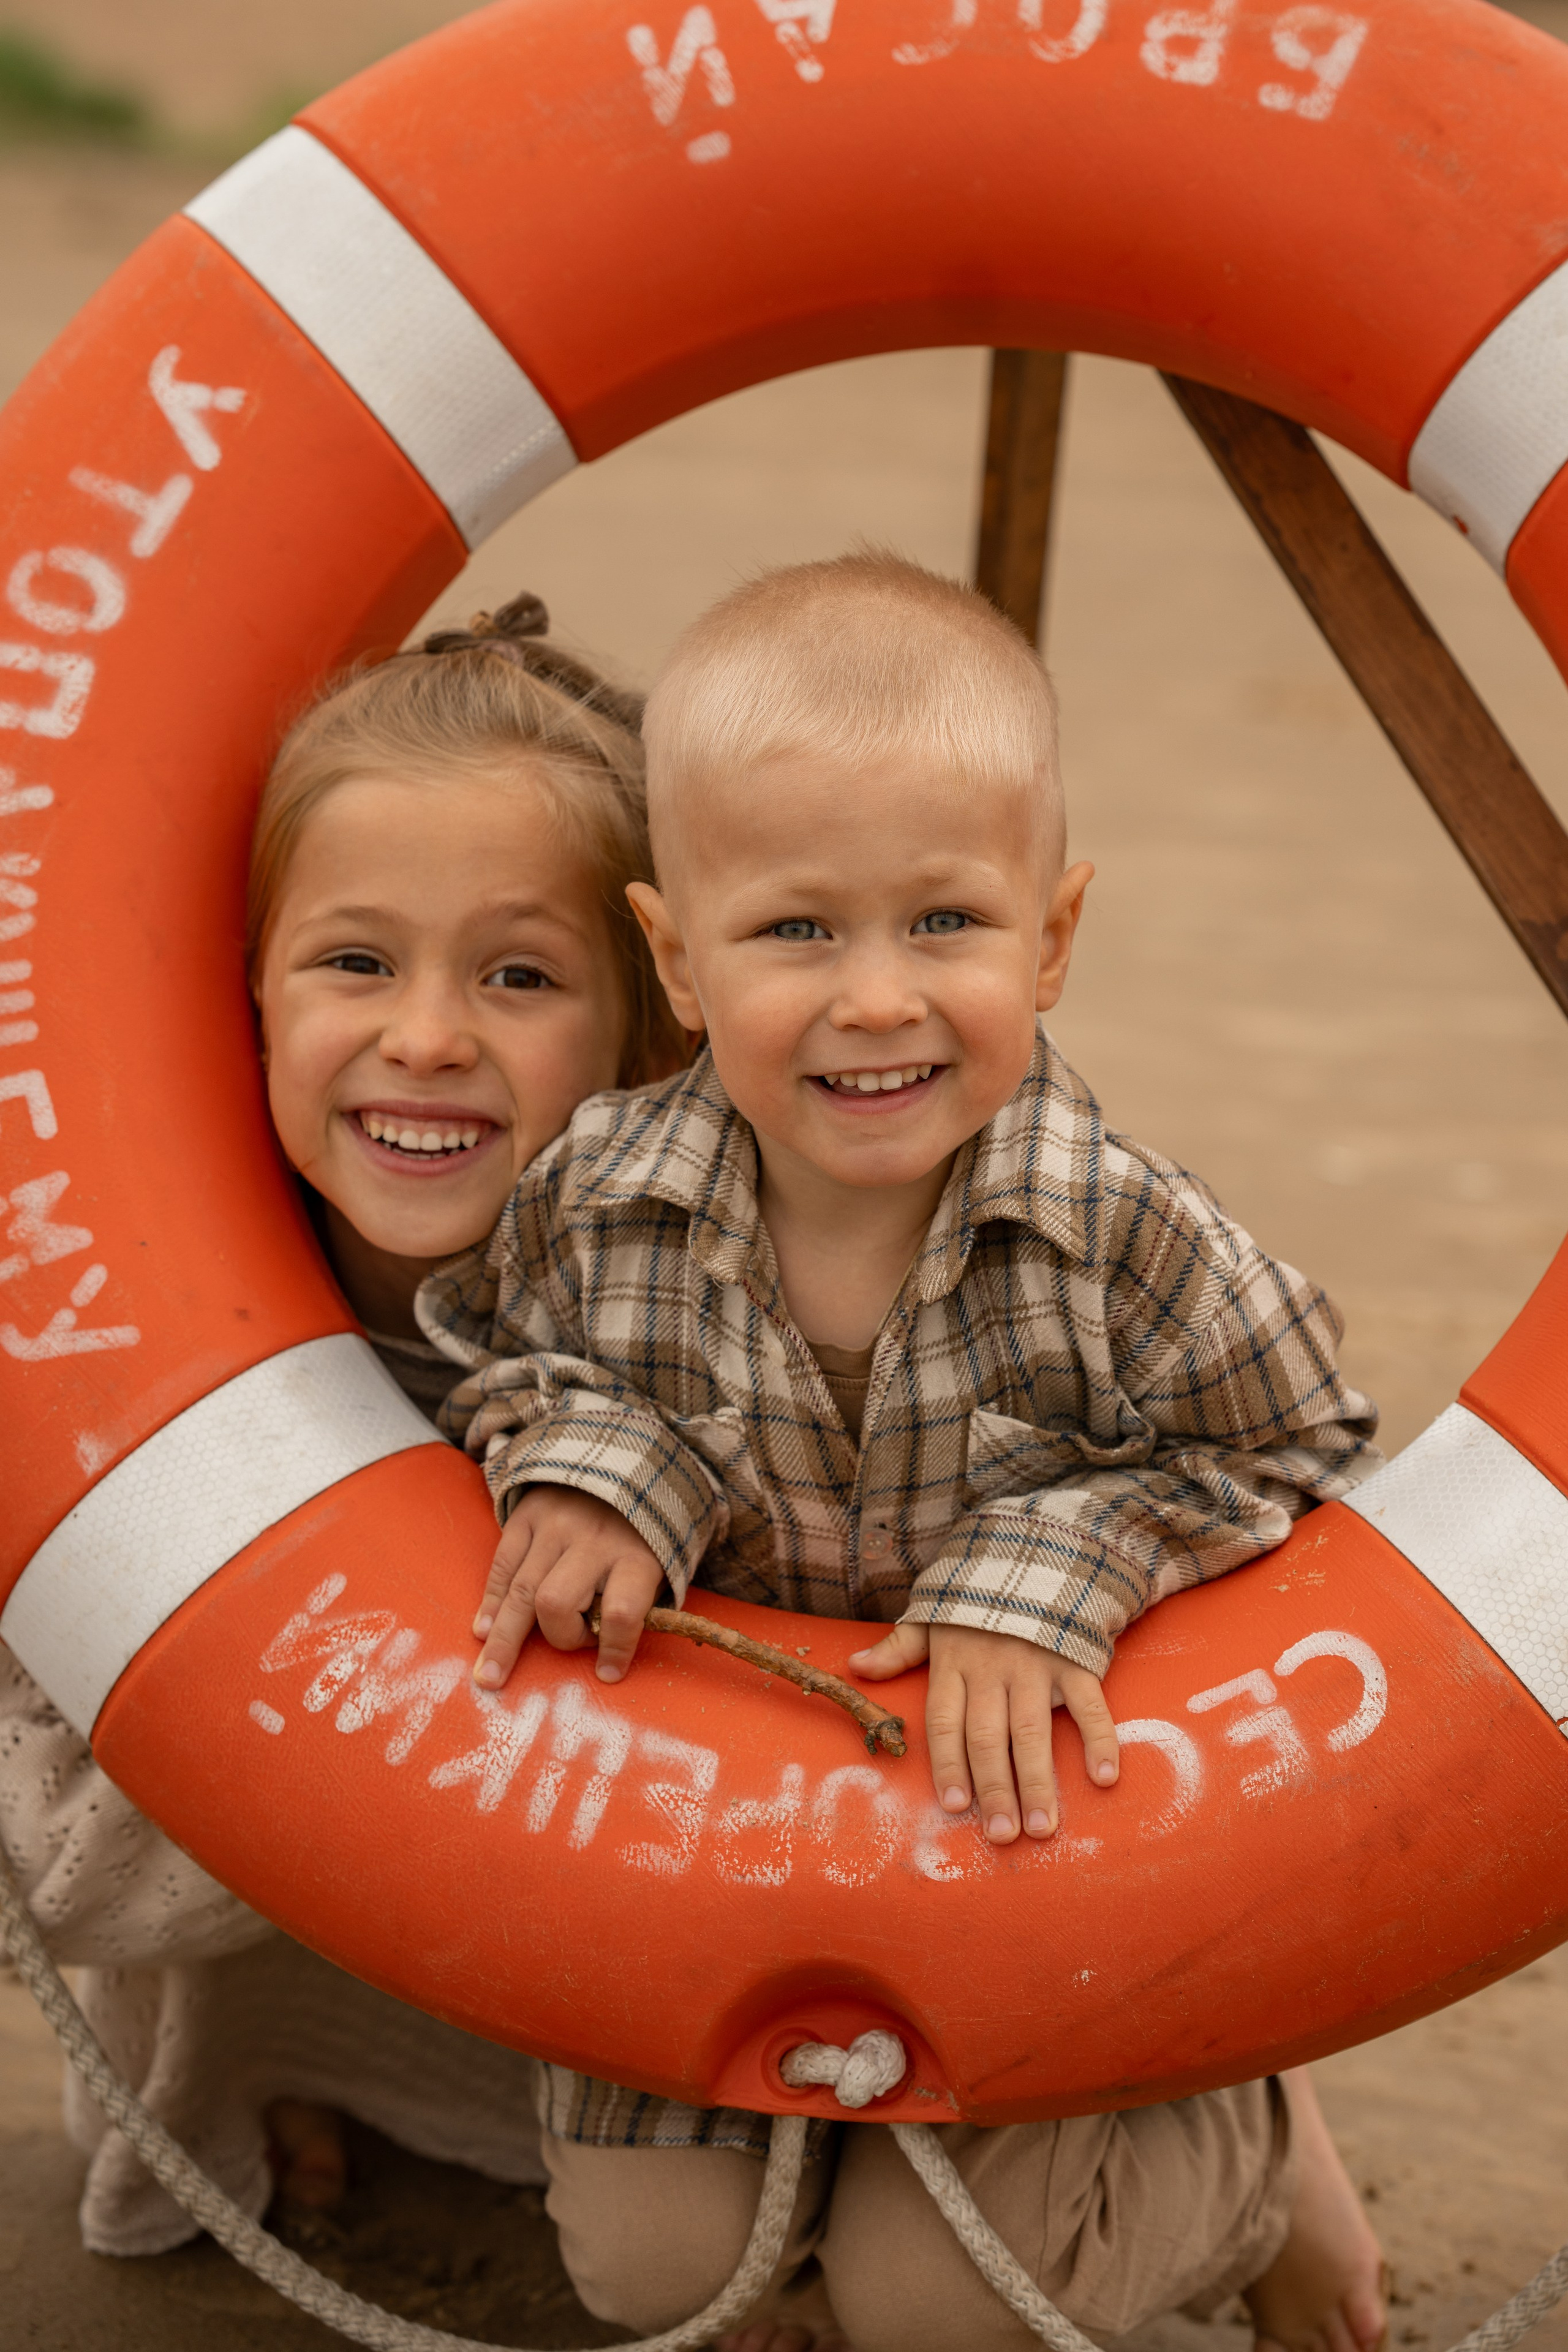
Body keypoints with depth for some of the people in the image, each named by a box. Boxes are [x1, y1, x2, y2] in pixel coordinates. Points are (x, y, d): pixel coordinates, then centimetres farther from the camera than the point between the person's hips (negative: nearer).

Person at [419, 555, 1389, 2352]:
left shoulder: (1128, 1240, -25)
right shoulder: (596, 1206, -18)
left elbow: (1289, 1452, -10)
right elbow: (498, 1349, 3)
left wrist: (1048, 1577, -24)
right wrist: (580, 1463, -18)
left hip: (1031, 1807, -2)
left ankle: (1252, 2142, 25)